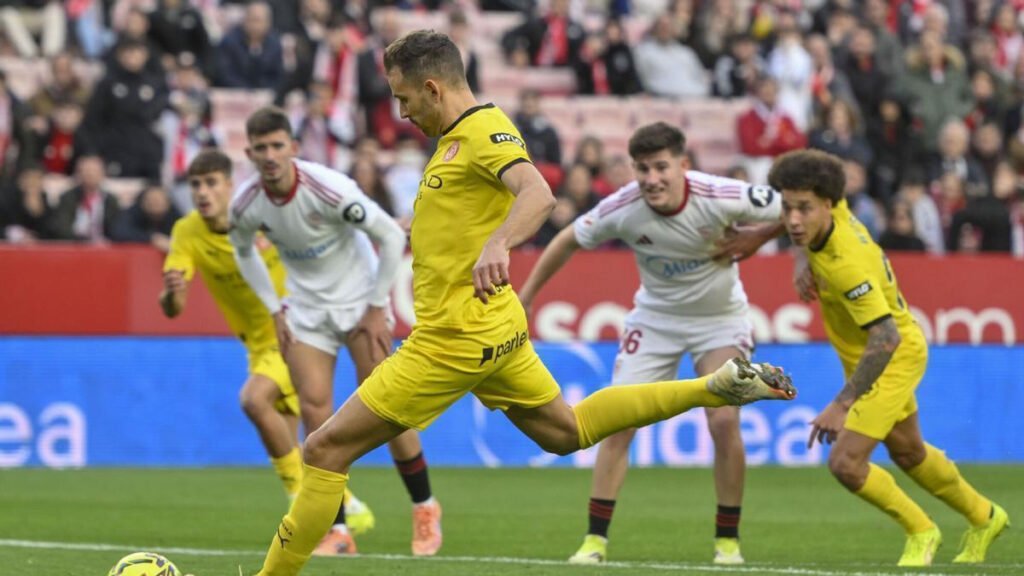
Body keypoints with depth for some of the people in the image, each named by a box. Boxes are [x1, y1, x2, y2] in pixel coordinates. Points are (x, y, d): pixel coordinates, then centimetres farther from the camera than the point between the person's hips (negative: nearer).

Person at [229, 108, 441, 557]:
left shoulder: (328, 187, -25)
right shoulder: (245, 204, -12)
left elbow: (392, 237, -17)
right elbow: (243, 251, 12)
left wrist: (378, 308, -14)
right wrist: (274, 310, 5)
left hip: (358, 301, -4)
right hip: (306, 309, 4)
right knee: (314, 409, -8)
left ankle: (424, 508, 12)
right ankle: (337, 531, -2)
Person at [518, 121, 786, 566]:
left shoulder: (722, 197, -29)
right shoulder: (621, 209, -22)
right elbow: (568, 242, -3)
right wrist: (524, 297, 1)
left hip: (720, 318, -2)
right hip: (655, 316, 2)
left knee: (724, 420, -17)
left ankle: (728, 540, 0)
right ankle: (595, 539, 1)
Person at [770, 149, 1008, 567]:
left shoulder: (846, 263, -38)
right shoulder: (835, 214, -16)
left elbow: (886, 338, -41)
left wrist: (842, 404, -42)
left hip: (894, 357, -9)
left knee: (845, 463, -15)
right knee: (908, 452, 26)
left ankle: (920, 532, 10)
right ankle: (983, 518, 49)